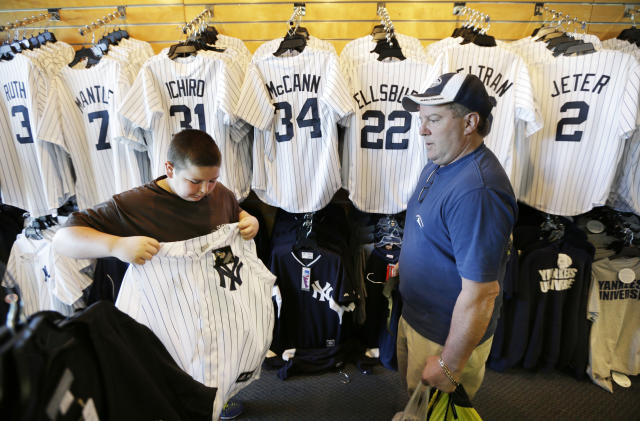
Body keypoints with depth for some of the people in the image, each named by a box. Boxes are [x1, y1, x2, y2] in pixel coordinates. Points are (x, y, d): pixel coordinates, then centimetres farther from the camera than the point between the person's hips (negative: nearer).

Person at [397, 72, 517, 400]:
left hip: (449, 334, -8)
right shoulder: (439, 164, 0)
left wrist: (449, 365, -23)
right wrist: (408, 263, 21)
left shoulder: (476, 191, -33)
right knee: (413, 397, 30)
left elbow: (479, 293, -31)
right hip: (414, 317, 8)